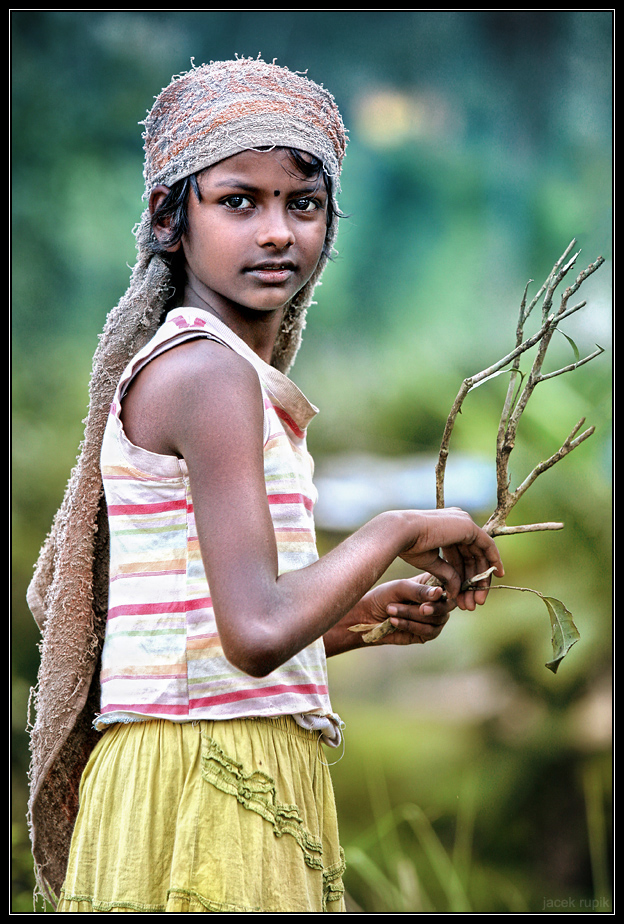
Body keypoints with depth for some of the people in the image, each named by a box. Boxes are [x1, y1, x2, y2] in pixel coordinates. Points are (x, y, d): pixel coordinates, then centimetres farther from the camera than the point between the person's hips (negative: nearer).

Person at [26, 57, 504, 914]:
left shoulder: (164, 371, 17)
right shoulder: (210, 372, -13)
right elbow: (258, 633, -24)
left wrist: (362, 620, 14)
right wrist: (398, 530, -11)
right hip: (203, 781, -10)